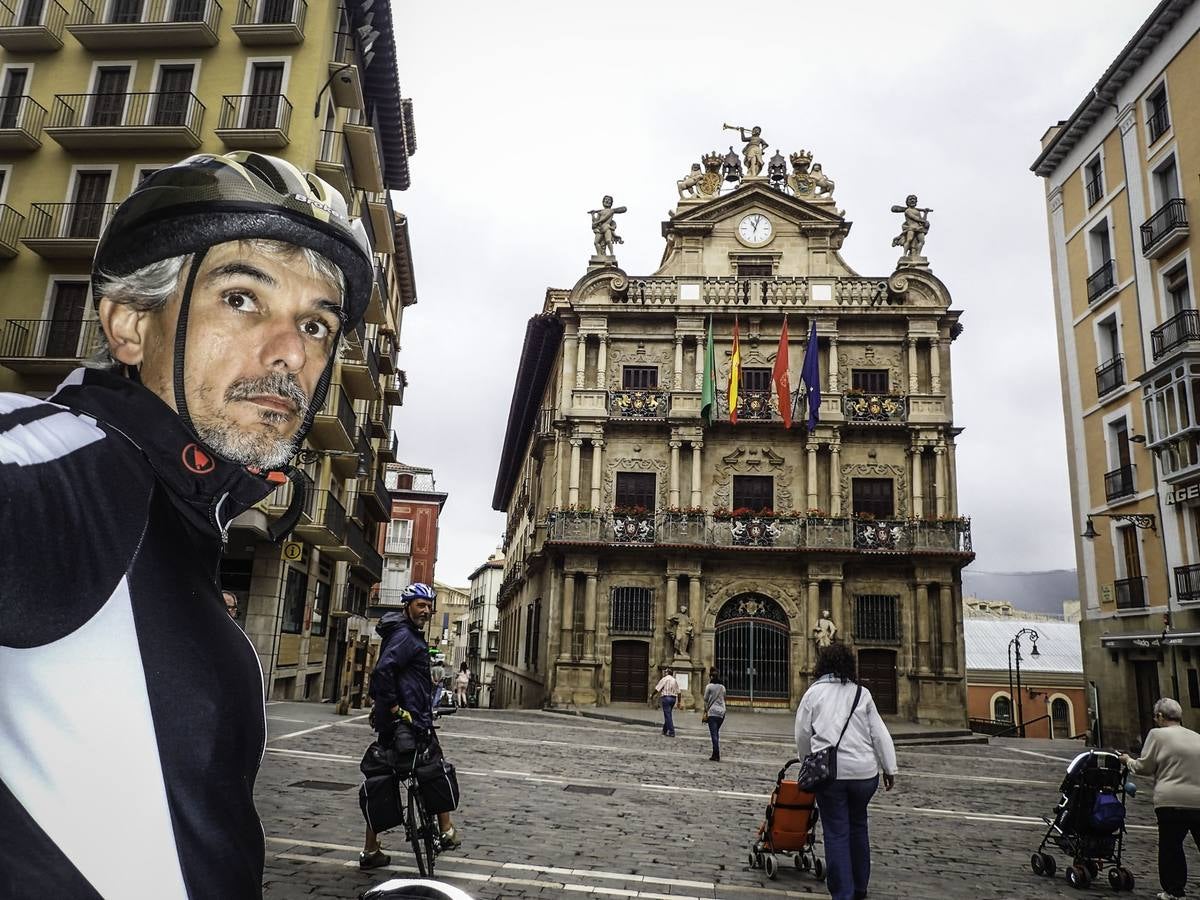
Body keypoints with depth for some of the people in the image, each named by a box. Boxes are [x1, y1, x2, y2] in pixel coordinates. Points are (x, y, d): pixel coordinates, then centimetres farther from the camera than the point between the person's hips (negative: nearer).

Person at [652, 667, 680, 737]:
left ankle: (671, 732, -8)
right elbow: (678, 692, 11)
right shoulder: (675, 680, 12)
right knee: (668, 715, 18)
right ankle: (665, 730, 28)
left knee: (668, 715, -4)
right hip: (673, 698, 7)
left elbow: (657, 689, -7)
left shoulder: (664, 679, -6)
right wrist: (679, 702, 15)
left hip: (666, 697, -7)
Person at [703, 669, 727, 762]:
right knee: (717, 733, 15)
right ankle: (715, 754, 15)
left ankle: (716, 756, -8)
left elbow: (706, 700, -3)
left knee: (714, 734, -4)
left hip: (712, 712, -5)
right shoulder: (722, 687, 11)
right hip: (722, 711, 5)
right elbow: (724, 699, 13)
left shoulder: (709, 686, -4)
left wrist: (705, 711, 3)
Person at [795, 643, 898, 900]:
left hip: (829, 772, -3)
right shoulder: (862, 693, 6)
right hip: (865, 771, 3)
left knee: (836, 832, 5)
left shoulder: (814, 692, 2)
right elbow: (880, 734, 4)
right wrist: (890, 768, 9)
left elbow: (802, 733, 4)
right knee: (858, 825, 21)